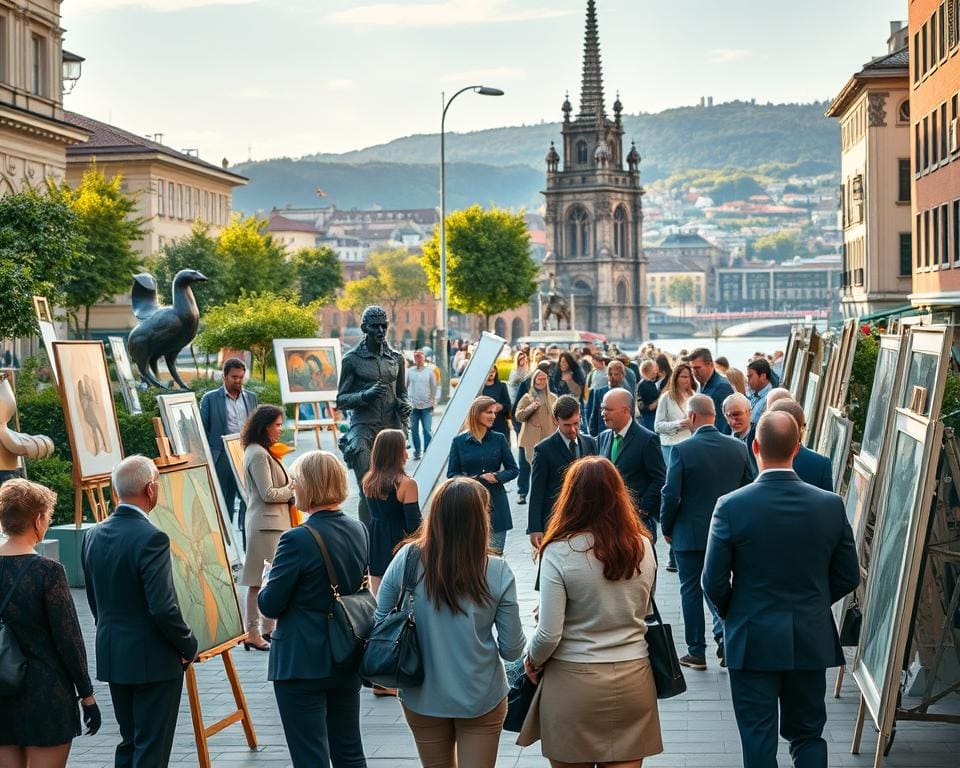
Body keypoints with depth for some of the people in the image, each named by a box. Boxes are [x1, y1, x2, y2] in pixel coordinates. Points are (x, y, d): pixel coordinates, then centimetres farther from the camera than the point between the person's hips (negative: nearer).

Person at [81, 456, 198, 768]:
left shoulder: (93, 535, 3)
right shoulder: (151, 538, -21)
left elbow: (95, 601, 11)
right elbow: (163, 609, -22)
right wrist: (189, 646, -7)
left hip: (112, 658, 7)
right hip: (153, 660, -7)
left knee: (129, 742, 18)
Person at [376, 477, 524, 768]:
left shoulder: (407, 560, -14)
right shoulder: (497, 573, -16)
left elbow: (379, 622, -4)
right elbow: (512, 649, -10)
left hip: (422, 697, 2)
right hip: (481, 699, -2)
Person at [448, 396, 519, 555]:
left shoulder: (499, 439, 5)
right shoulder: (459, 441, 2)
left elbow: (514, 469, 7)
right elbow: (452, 474, 2)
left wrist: (496, 476, -12)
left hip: (495, 505, 1)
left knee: (495, 554, 2)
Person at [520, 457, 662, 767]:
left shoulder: (559, 552, -14)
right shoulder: (643, 547, -2)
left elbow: (549, 634, -13)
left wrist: (532, 661, 6)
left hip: (573, 682, -3)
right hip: (633, 679, 3)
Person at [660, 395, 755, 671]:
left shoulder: (682, 450, -15)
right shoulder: (738, 448, -2)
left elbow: (671, 495, -15)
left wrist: (667, 528, 1)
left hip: (690, 533, -4)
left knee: (691, 591, 9)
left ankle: (696, 653, 13)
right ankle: (724, 636, 1)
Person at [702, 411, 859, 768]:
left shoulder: (732, 506, -15)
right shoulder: (831, 505, -7)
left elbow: (714, 582, -9)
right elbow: (848, 576, 2)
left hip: (752, 641, -2)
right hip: (812, 641, 3)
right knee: (808, 734, 16)